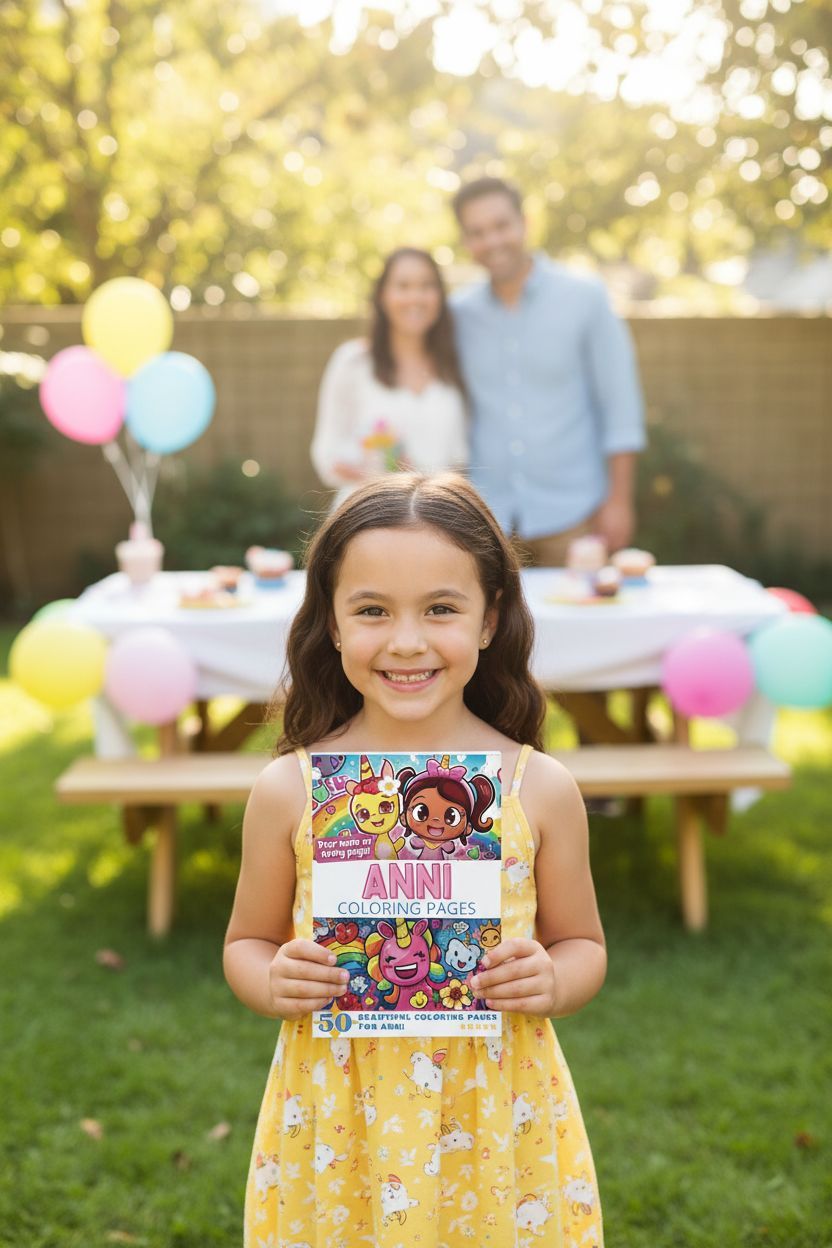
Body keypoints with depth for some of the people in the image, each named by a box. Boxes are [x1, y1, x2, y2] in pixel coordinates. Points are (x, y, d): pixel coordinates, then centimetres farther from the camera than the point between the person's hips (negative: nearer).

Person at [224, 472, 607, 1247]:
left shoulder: (540, 788, -6)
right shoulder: (289, 790, -6)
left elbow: (582, 944, 6)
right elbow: (246, 943, 7)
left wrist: (551, 982, -15)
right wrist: (273, 983, -14)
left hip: (495, 1123, 0)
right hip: (336, 1126, 0)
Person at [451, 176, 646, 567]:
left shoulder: (585, 297, 0)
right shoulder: (459, 313, 6)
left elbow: (621, 406, 0)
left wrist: (618, 500, -4)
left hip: (569, 515, -2)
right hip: (487, 517, 2)